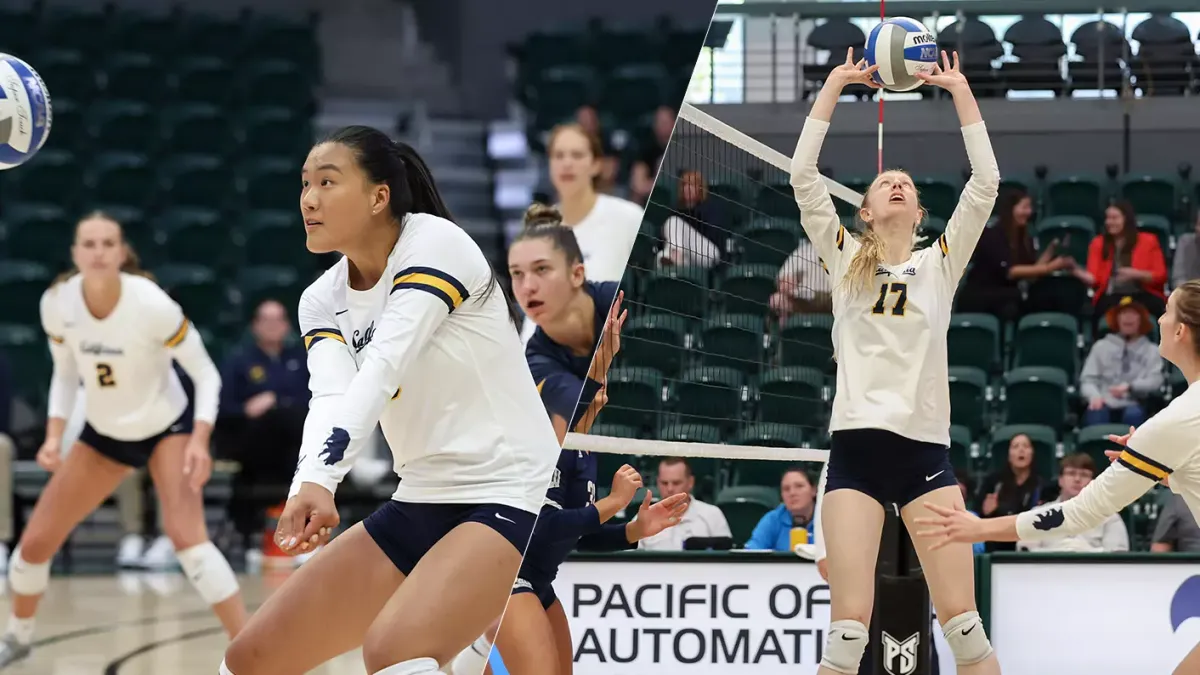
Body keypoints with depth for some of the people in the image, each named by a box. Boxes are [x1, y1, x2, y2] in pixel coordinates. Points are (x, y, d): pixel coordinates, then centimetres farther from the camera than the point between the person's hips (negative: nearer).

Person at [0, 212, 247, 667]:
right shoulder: (57, 302, -17)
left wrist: (200, 441, -31)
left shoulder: (152, 305, -29)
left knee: (186, 536, -27)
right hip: (103, 434, 4)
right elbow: (65, 374, 2)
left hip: (168, 428, -4)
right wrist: (54, 437, -10)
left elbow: (206, 374, -19)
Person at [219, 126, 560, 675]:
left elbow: (382, 369, -27)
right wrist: (308, 486, -36)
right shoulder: (322, 301, 6)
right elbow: (331, 396, -14)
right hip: (420, 503, 8)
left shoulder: (435, 243, -12)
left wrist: (320, 478, -42)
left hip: (509, 497, -8)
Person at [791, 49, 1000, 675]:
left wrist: (959, 90, 7)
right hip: (855, 447, -1)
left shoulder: (939, 263, 14)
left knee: (961, 619, -7)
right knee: (850, 624, -10)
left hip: (925, 448, 1)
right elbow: (803, 175, 6)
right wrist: (835, 84, 7)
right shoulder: (844, 260, 13)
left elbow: (986, 183, 6)